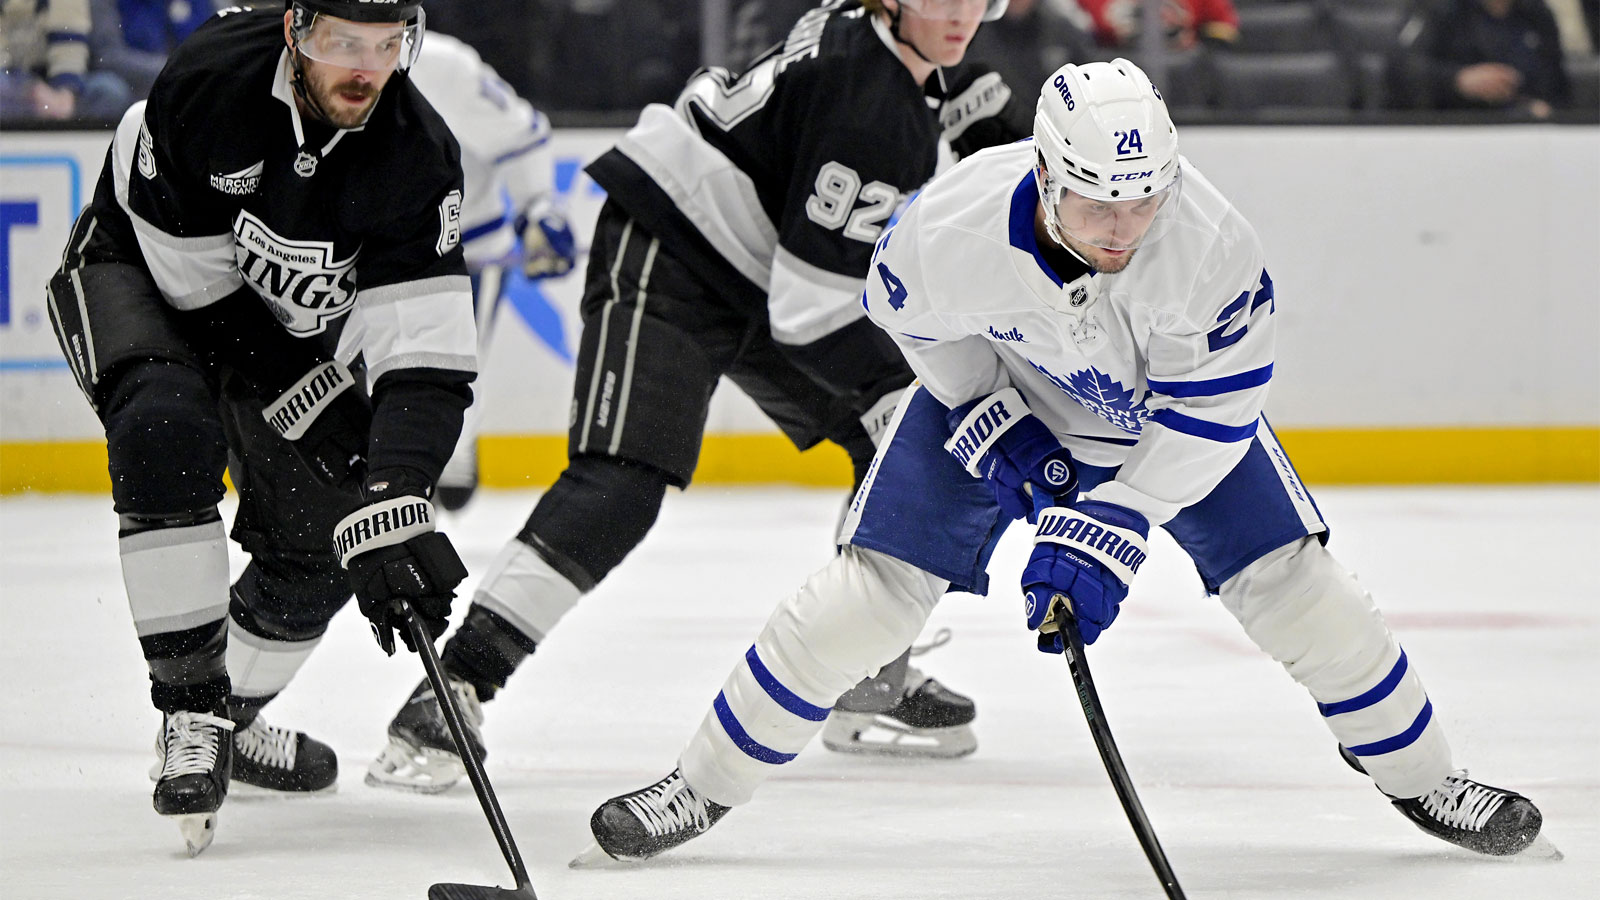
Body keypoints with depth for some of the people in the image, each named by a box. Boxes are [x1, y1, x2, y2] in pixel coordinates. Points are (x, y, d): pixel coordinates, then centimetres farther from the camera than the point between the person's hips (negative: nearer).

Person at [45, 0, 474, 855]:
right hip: (136, 268, -4)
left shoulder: (419, 157, -26)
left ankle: (226, 718, 25)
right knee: (168, 430, -32)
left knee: (326, 528, -1)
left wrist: (394, 502, -42)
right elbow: (188, 260, -25)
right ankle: (190, 712, -24)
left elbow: (426, 357, -30)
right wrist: (304, 374, -21)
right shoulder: (214, 72, -34)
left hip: (277, 320, 4)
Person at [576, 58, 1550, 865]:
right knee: (871, 590, -9)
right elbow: (910, 312, -11)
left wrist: (1107, 533, -32)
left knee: (1293, 585, -6)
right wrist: (990, 423, -16)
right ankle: (702, 786, 7)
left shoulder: (1213, 243, -38)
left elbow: (1211, 413, -27)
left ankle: (1423, 777, 17)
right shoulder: (954, 227, -37)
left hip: (1169, 402, 0)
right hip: (993, 389, 0)